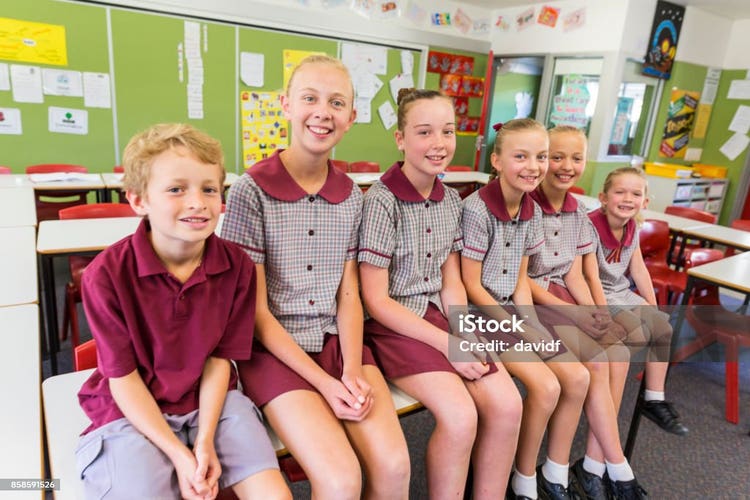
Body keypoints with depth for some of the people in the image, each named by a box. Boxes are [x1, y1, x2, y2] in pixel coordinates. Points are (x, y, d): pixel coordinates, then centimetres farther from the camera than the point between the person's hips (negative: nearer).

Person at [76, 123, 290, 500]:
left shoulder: (237, 265, -11)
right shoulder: (107, 274, -17)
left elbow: (220, 358, -5)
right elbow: (122, 377, -11)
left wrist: (205, 442, -15)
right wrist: (178, 453, -16)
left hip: (212, 399, 2)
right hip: (133, 411, -1)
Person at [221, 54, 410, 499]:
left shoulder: (352, 196, 5)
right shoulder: (251, 191, -9)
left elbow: (348, 296, 5)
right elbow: (257, 312, -9)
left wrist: (353, 371, -10)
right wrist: (325, 383, -14)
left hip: (338, 341, 4)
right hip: (275, 350, -3)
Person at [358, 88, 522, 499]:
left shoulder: (450, 200, 6)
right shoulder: (381, 200, -14)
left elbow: (451, 283, 10)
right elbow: (376, 300, -14)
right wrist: (447, 344, -16)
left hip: (437, 315, 6)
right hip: (392, 324, -6)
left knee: (507, 405, -10)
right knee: (461, 417, -23)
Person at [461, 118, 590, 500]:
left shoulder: (532, 211, 3)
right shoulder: (477, 209, -19)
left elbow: (520, 278, 9)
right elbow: (471, 286, -16)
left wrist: (531, 322, -5)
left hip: (513, 309, 7)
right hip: (481, 312, -7)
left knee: (577, 377, -2)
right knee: (546, 386, -18)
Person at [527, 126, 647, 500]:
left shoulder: (578, 213, 8)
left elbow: (575, 276, 8)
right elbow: (521, 278, -15)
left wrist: (598, 316, -9)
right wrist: (575, 315, -17)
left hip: (564, 297, 7)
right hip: (528, 300, -7)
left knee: (619, 353, -12)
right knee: (597, 361, -19)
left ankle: (594, 463, -3)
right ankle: (618, 468, -1)